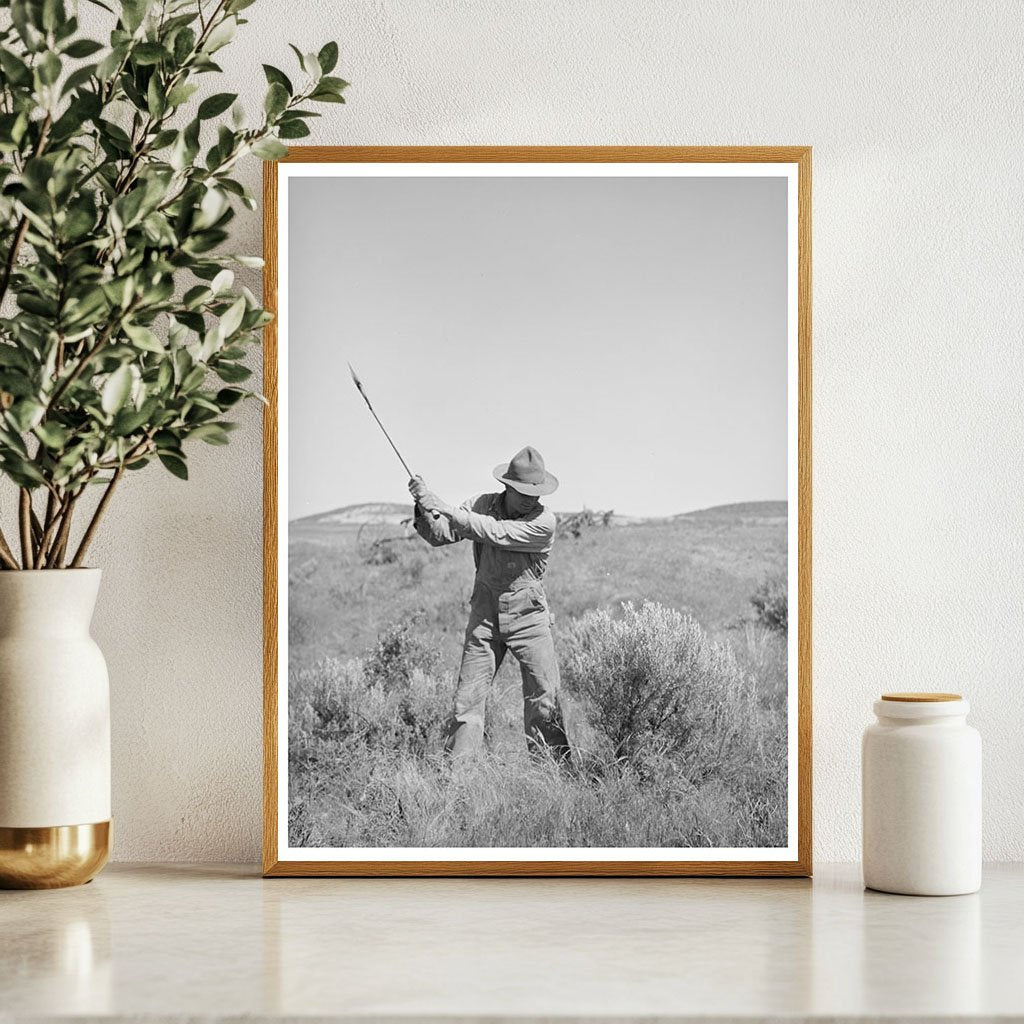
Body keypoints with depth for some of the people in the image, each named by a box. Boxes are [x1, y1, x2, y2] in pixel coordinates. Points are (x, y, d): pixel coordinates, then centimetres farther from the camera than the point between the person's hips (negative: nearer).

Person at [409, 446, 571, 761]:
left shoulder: (543, 522, -13)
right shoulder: (482, 505, 0)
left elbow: (496, 534, -24)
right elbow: (439, 535, 1)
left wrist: (448, 510, -27)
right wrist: (425, 509, -19)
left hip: (528, 617, -2)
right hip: (485, 615, 2)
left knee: (544, 695, -2)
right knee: (468, 694, -1)